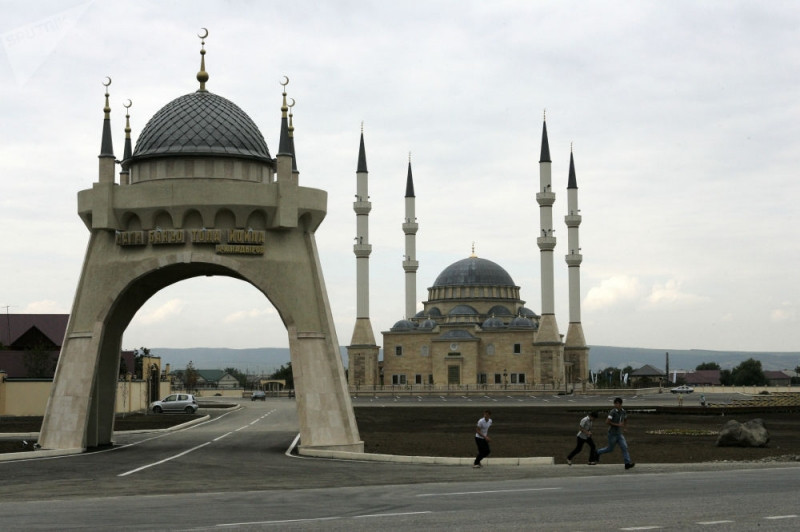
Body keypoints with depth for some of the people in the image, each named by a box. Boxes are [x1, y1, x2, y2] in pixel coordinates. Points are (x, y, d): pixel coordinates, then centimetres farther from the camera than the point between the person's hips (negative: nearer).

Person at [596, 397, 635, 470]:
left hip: (619, 434, 5)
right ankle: (598, 452, 34)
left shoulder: (623, 411, 3)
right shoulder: (613, 412, -18)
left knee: (624, 447, -9)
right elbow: (607, 422, -24)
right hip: (612, 434, -5)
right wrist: (617, 425, -25)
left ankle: (627, 463, -14)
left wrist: (623, 427, 9)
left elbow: (625, 420, 24)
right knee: (610, 449, 9)